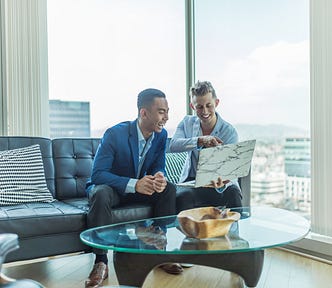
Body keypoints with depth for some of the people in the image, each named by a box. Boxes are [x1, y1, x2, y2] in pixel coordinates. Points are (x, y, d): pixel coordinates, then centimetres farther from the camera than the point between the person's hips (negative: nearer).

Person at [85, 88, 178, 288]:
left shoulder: (161, 135, -8)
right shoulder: (115, 134, -25)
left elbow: (159, 168, -2)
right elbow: (97, 174, -27)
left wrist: (160, 178, -30)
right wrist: (134, 184, -40)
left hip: (139, 187, 5)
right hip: (111, 187, -4)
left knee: (169, 189, -18)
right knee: (101, 194, -37)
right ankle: (101, 262, -27)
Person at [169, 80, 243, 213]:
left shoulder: (229, 131, -9)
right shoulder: (187, 122, 1)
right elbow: (173, 145, -19)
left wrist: (221, 184, -42)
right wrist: (200, 140, -37)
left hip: (220, 182, -1)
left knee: (233, 196, -32)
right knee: (182, 197, -32)